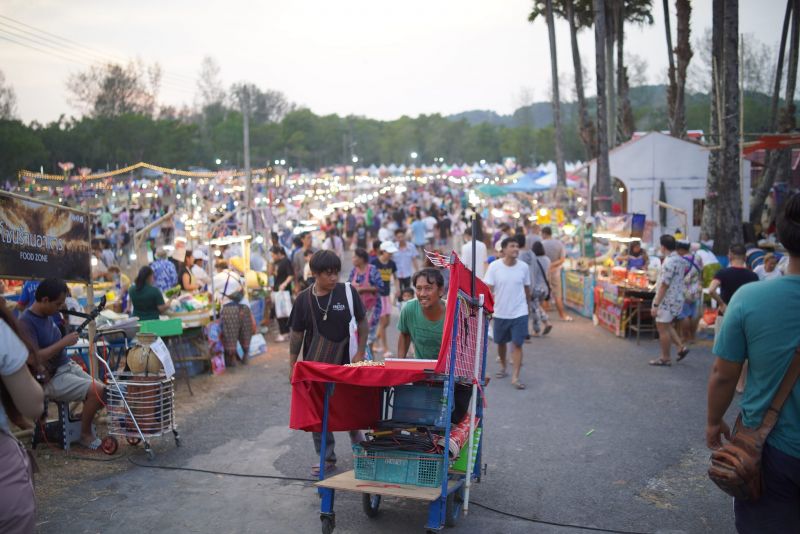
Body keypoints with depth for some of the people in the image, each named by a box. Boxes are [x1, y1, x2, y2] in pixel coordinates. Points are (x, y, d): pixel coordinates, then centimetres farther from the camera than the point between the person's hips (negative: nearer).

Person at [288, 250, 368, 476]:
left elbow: (363, 323, 1)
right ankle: (326, 458, 22)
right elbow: (297, 333, 4)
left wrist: (360, 353, -5)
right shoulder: (304, 299, -4)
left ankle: (359, 444, 38)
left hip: (342, 363, -1)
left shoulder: (348, 292, -8)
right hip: (314, 365, 2)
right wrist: (292, 365, 4)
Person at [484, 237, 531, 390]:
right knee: (501, 342, 17)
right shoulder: (494, 266, -9)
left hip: (519, 313, 0)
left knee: (517, 344, -5)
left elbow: (527, 289, 9)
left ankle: (515, 377, -2)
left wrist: (526, 305, 17)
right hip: (500, 313, 1)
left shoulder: (523, 267, -4)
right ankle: (503, 367, 41)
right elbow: (488, 289, -9)